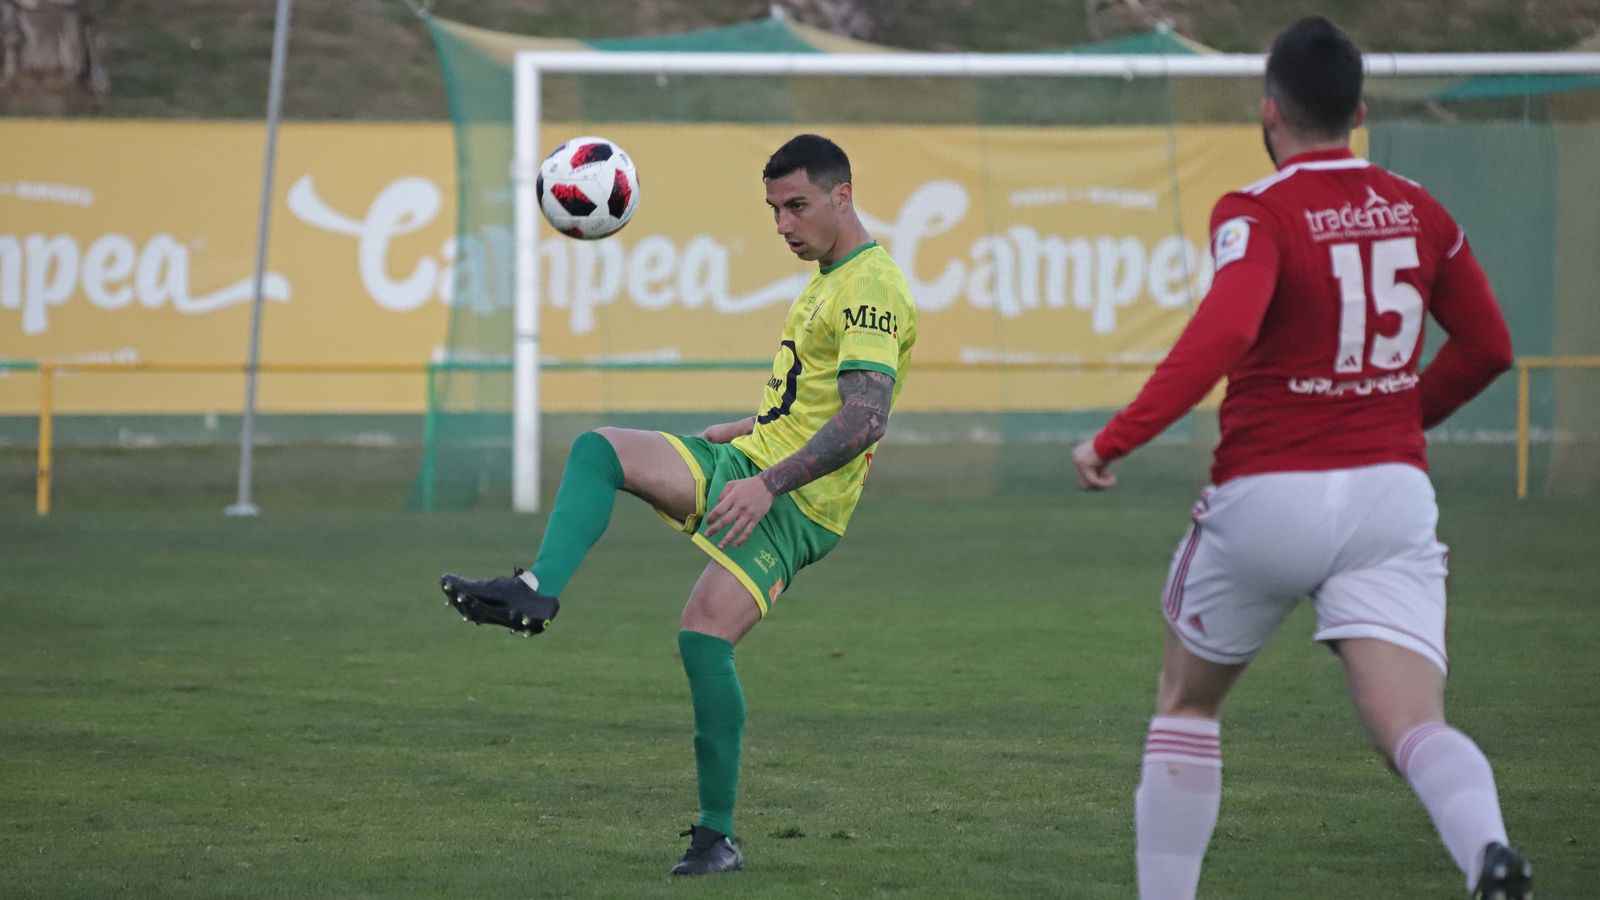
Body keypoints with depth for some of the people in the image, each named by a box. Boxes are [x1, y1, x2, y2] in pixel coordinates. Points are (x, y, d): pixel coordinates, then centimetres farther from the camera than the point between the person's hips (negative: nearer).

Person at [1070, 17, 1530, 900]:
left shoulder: (1256, 214, -8)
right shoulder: (1418, 210, 8)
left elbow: (1222, 332, -27)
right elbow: (1486, 346, 19)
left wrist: (1116, 438, -24)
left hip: (1267, 496, -3)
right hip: (1391, 491, 3)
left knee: (1186, 700, 21)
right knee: (1413, 726, -10)